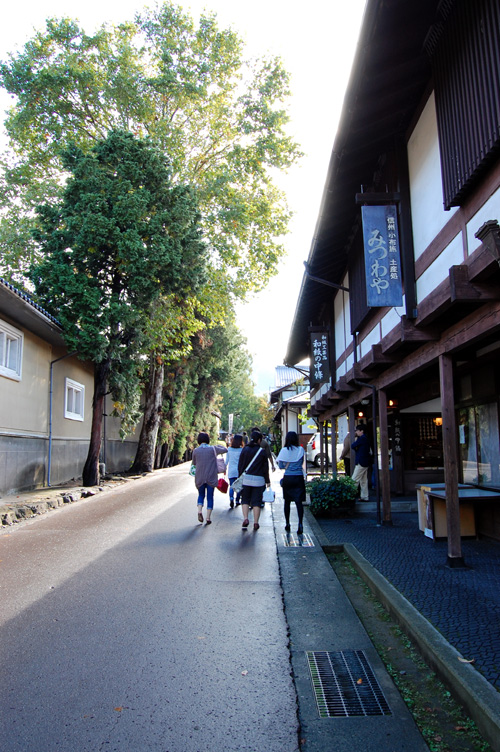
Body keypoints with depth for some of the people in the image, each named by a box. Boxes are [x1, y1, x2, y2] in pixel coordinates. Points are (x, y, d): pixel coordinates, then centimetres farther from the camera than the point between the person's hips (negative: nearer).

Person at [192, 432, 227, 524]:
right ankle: (208, 517, 6)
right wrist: (218, 446, 26)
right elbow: (225, 450, 10)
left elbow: (194, 463, 10)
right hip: (211, 478, -1)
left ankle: (199, 511, -6)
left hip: (200, 477, 1)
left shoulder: (196, 451, -3)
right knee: (210, 497, 8)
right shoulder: (213, 449, -4)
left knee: (201, 495, 18)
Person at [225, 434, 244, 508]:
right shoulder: (241, 450, -8)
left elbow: (227, 460, 6)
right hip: (239, 470, -1)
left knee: (231, 486, 3)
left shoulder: (229, 449, -1)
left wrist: (225, 469, 17)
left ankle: (231, 498, -19)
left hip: (231, 471, 1)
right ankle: (237, 501, 17)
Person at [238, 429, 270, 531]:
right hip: (259, 479, -1)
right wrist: (267, 481, 8)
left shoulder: (245, 449, 1)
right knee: (256, 501, 6)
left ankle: (245, 519, -5)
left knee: (245, 500, 12)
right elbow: (266, 468, 0)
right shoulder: (262, 451, -4)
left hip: (246, 478, 1)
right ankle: (256, 523, 6)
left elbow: (240, 465, 4)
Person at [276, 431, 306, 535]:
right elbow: (302, 463, 8)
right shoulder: (301, 449, -3)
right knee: (299, 502, -1)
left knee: (287, 501, 13)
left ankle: (287, 524, 21)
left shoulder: (284, 450, -6)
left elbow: (280, 466, -3)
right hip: (299, 478, 0)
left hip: (288, 478, 0)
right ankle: (300, 524, -15)